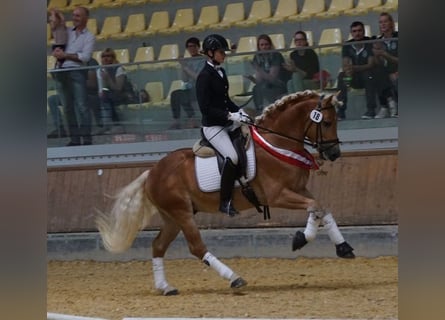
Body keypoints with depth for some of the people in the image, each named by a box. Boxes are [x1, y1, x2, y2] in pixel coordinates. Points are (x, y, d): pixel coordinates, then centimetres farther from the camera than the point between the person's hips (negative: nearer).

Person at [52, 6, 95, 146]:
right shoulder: (66, 31, 16)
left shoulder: (89, 37, 4)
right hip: (61, 71, 4)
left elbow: (85, 57, -7)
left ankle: (86, 138, -10)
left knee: (81, 106, -9)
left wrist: (65, 55, -10)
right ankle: (74, 138, 6)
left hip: (77, 72, -4)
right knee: (68, 107, 4)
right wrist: (57, 51, -7)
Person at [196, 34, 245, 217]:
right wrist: (230, 116, -23)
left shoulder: (221, 72, 12)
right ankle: (225, 202, -20)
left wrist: (239, 112, 4)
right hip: (212, 126, -9)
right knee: (232, 157, -25)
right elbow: (206, 108, -19)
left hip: (227, 123, 9)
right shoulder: (204, 76, -13)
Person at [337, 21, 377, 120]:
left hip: (368, 76, -3)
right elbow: (345, 66, -10)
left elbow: (371, 65, -22)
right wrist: (347, 71, -36)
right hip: (355, 79, 3)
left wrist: (355, 68, -39)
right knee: (341, 76, -24)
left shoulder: (370, 43, -12)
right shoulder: (347, 46, -1)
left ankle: (371, 110, -35)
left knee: (368, 74, -36)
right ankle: (340, 111, -27)